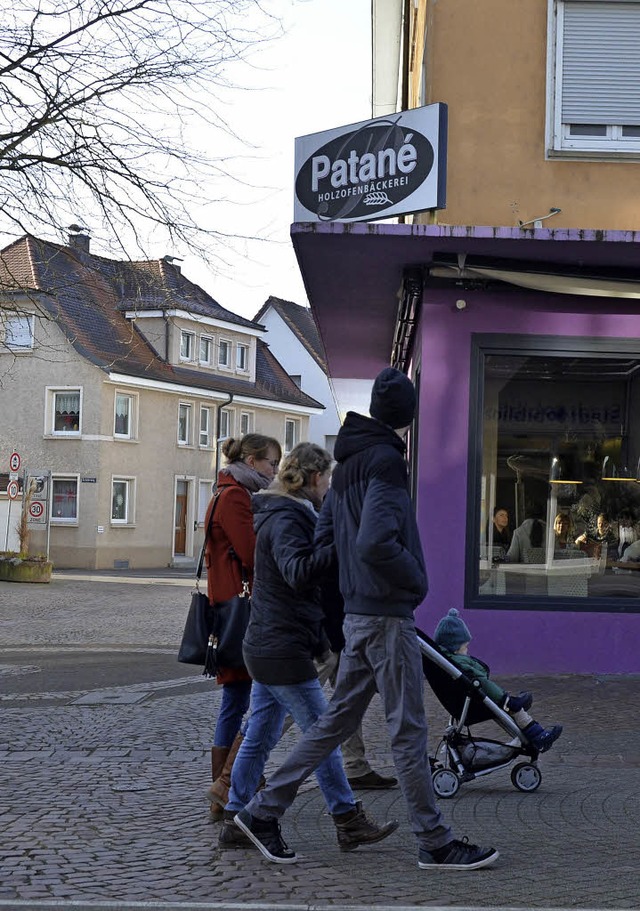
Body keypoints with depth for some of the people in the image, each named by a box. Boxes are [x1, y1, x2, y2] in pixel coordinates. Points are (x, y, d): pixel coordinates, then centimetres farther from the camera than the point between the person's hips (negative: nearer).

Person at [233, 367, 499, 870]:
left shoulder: (348, 465, 13)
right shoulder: (385, 460, -14)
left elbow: (322, 539, 18)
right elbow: (375, 543, -25)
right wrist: (415, 580, -11)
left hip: (358, 615, 9)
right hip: (387, 615, -8)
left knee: (337, 719, 14)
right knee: (409, 729, -1)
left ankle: (263, 810, 18)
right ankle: (435, 843, 7)